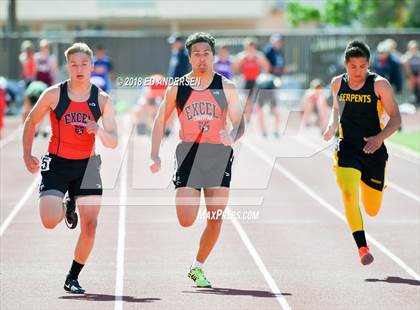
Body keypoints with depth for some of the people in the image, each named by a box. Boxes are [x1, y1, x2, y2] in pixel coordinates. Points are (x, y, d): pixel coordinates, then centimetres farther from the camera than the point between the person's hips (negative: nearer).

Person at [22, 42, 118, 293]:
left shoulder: (102, 99, -4)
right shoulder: (54, 94, -7)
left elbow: (113, 142, -7)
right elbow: (31, 122, 8)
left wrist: (100, 131, -28)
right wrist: (27, 155, 2)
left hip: (86, 165, 2)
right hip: (57, 163, -1)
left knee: (90, 226, -5)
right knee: (50, 222, -18)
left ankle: (73, 278, 13)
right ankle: (67, 208, 20)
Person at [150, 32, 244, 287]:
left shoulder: (226, 87, 2)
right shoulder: (177, 88, 3)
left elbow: (240, 124, 2)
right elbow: (161, 121, 11)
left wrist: (232, 136, -21)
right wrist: (155, 155, 1)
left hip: (219, 155, 1)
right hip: (189, 154, -1)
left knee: (216, 219, -2)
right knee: (186, 221, -11)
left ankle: (198, 268, 16)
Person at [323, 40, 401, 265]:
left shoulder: (379, 84, -8)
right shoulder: (337, 83, 2)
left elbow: (395, 118, -7)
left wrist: (380, 137, -24)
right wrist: (331, 126, 1)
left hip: (373, 150, -1)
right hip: (347, 148, 1)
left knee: (372, 211, 9)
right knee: (349, 195, -24)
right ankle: (362, 247, -17)